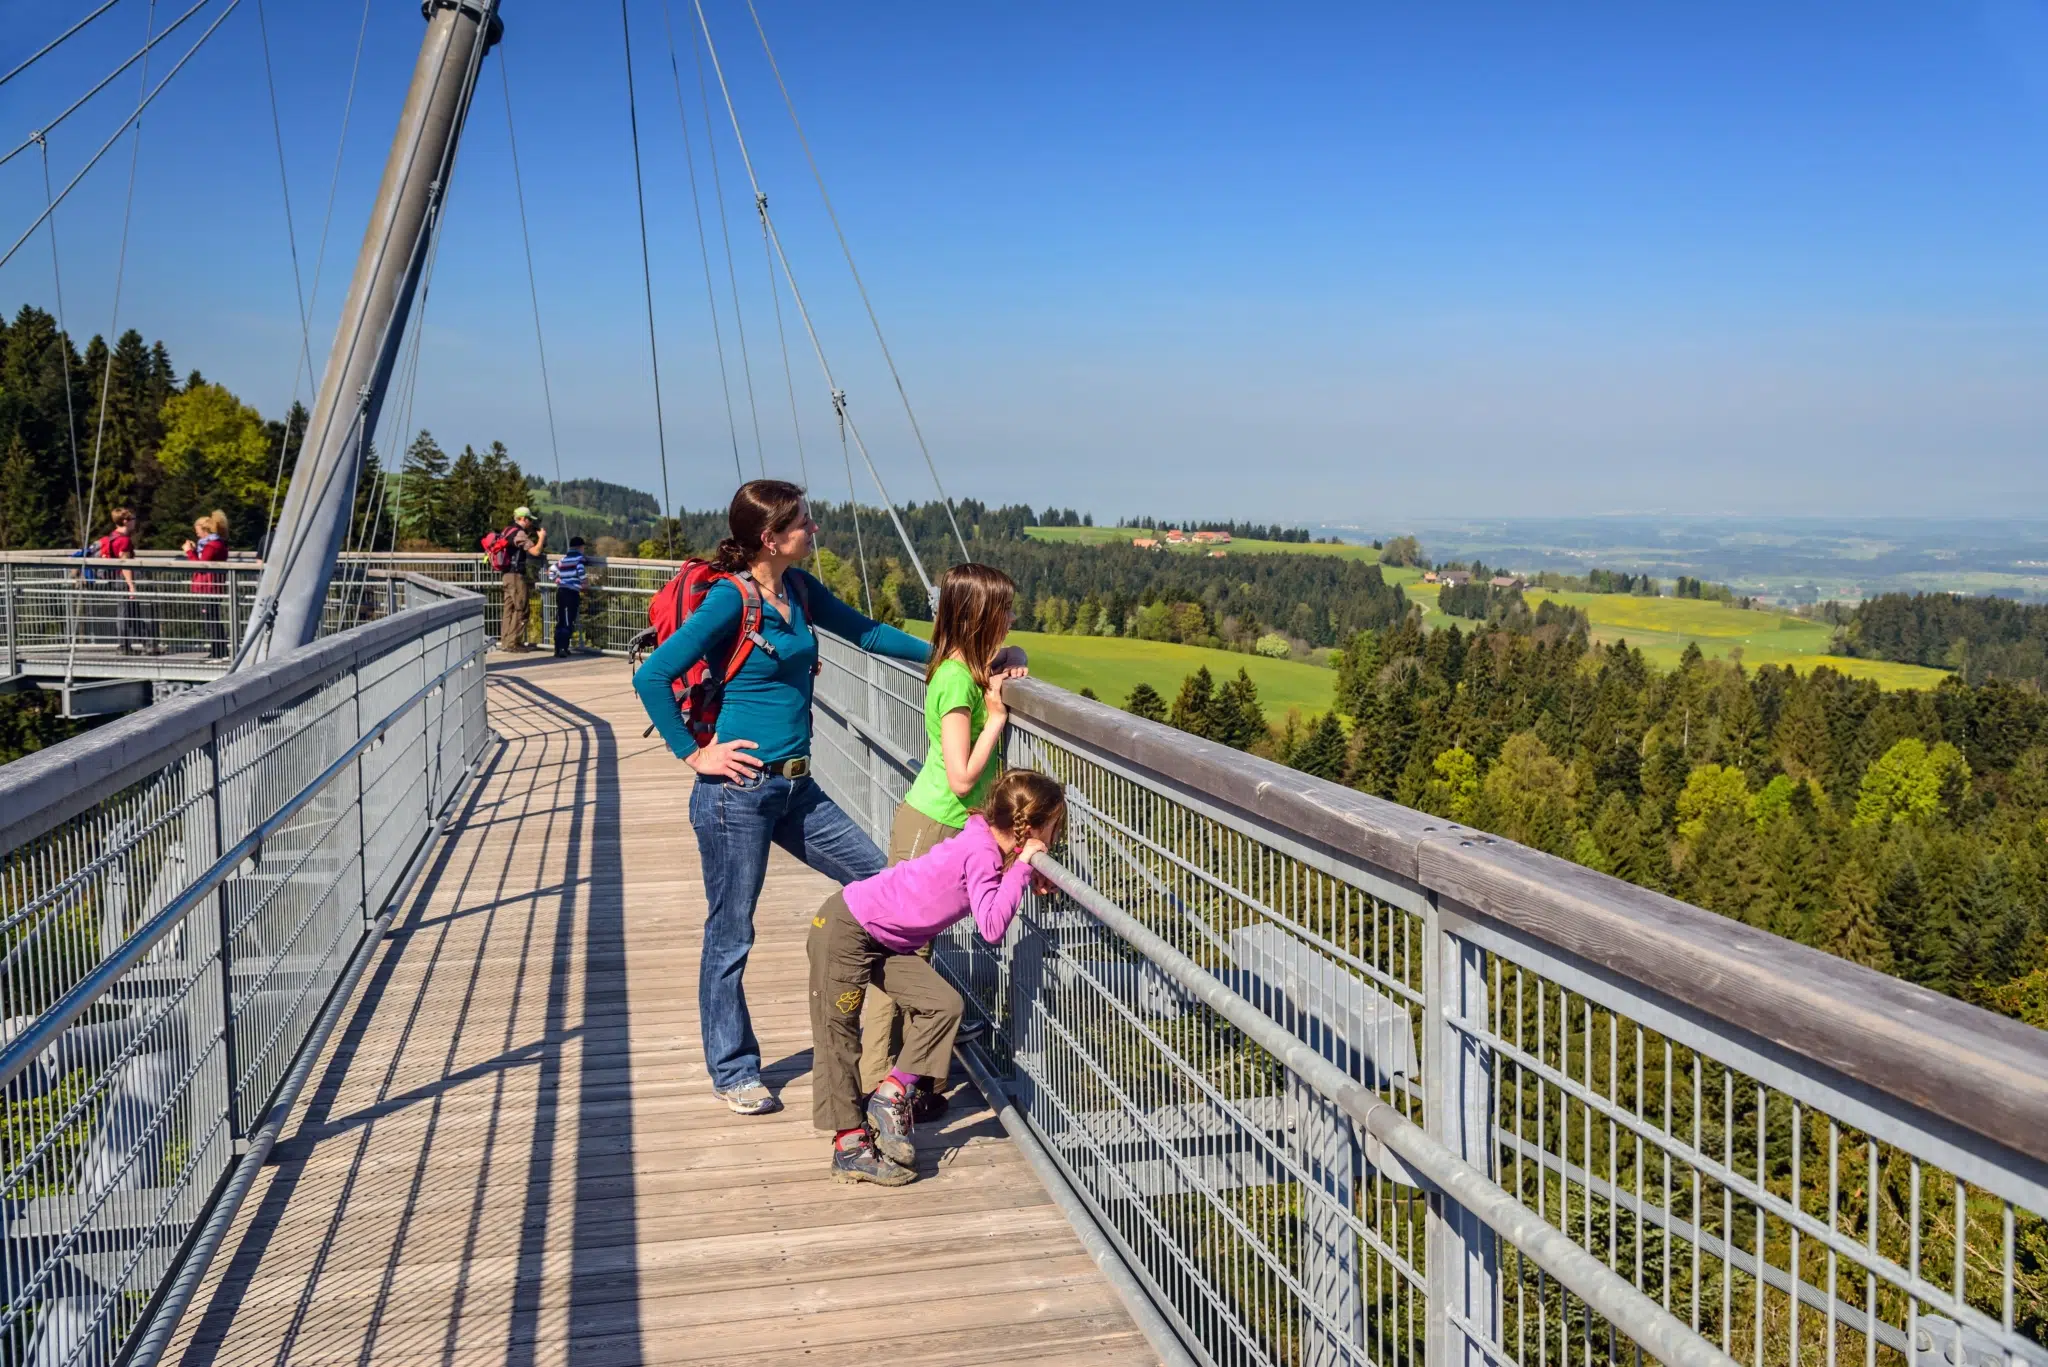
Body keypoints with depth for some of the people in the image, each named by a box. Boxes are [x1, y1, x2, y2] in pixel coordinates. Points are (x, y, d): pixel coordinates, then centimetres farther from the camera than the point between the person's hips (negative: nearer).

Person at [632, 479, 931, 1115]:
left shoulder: (798, 589, 7)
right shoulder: (730, 600, -15)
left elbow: (863, 631, 18)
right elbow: (651, 676, -17)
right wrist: (693, 754, -13)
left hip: (795, 788, 8)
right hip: (738, 791, -8)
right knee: (730, 936, 5)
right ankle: (733, 1072, 22)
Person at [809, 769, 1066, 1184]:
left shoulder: (986, 842, 1)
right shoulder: (981, 853, -24)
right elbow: (992, 928, -32)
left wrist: (1023, 871, -4)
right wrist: (1021, 868, -27)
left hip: (885, 940, 9)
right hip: (844, 927, -9)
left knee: (943, 1004, -3)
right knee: (838, 1038, 1)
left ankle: (890, 1097, 8)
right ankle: (849, 1146, 8)